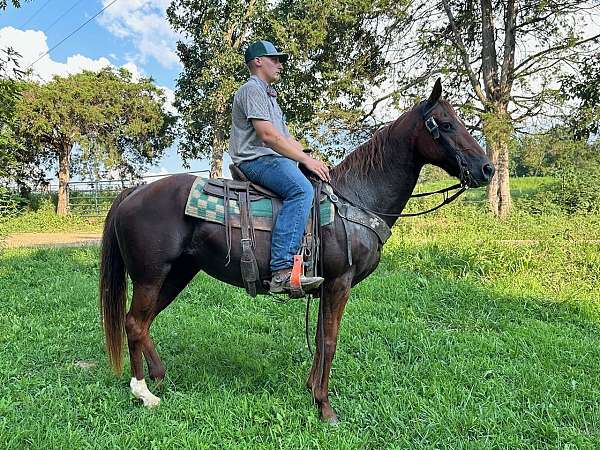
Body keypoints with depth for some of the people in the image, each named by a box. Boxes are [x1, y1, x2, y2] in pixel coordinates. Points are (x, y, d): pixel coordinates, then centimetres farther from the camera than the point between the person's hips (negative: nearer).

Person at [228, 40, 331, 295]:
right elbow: (267, 135, -16)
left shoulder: (269, 95, 32)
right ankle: (282, 271, -42)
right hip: (257, 159, -11)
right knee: (301, 190, -34)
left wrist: (311, 160, 10)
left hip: (275, 160, 11)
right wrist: (306, 160, -14)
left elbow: (287, 137, 25)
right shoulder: (252, 89, -1)